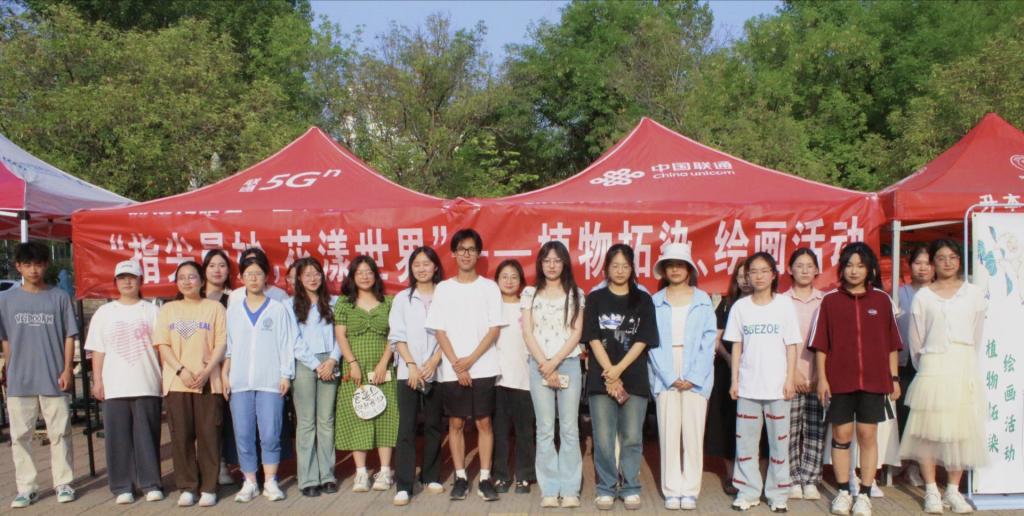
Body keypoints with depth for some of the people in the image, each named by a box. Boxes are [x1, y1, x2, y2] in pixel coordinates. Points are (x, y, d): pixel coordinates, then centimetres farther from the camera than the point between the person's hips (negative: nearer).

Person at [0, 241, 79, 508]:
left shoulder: (59, 297, 1)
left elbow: (69, 336, 2)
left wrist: (67, 370, -4)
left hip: (54, 379, -1)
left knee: (59, 433, 4)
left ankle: (63, 483, 14)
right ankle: (26, 487, 15)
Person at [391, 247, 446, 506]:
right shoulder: (402, 298, 7)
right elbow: (397, 336, 1)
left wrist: (434, 362, -10)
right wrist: (412, 365, -9)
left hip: (437, 371, 0)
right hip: (408, 372, 0)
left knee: (433, 425, 8)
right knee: (406, 428, -4)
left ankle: (431, 477, 20)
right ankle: (403, 485, -3)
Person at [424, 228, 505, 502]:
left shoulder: (489, 287, 3)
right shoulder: (443, 288, 5)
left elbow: (494, 329, -2)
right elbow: (439, 331, 2)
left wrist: (470, 360, -11)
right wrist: (456, 365, -8)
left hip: (483, 368, -1)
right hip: (452, 370, 1)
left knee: (484, 422, 2)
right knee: (456, 423, 6)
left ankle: (485, 478, 10)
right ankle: (460, 478, 16)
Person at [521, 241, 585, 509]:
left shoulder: (576, 294, 8)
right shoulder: (530, 293, 8)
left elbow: (577, 333, 0)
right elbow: (527, 333, 1)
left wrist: (555, 362, -10)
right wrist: (544, 365, -8)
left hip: (569, 364, 0)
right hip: (539, 365, 0)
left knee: (569, 428, 0)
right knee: (545, 429, 1)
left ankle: (570, 489, 5)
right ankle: (549, 490, 6)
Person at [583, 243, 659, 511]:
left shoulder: (643, 300, 6)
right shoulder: (595, 299, 6)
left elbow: (642, 341, -1)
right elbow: (594, 339, -1)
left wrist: (619, 369, -12)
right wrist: (609, 375, -10)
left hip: (634, 379, 0)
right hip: (601, 378, 0)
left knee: (632, 438, 4)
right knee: (603, 438, 1)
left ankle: (631, 489, 16)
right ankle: (606, 489, 14)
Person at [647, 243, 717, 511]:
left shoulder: (703, 300, 4)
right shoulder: (656, 302, 4)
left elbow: (708, 342, -1)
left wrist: (693, 377, -9)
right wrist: (670, 377, -10)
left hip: (696, 378, 0)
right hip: (665, 378, 0)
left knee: (693, 436, 2)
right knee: (668, 436, 3)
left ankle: (690, 490, 12)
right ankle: (671, 490, 12)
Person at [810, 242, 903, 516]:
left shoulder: (881, 300, 4)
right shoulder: (830, 300, 1)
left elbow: (891, 343, 8)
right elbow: (821, 344, 1)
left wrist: (894, 377, 6)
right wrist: (821, 378, -3)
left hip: (873, 379, 1)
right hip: (839, 379, 0)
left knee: (868, 435, 4)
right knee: (841, 434, 5)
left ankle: (864, 494, 15)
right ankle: (843, 491, 17)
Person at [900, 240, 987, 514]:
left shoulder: (974, 294, 8)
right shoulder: (923, 296, 6)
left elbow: (976, 337, 12)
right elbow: (916, 339, 8)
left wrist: (966, 362, 11)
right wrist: (922, 366, 9)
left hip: (964, 368, 1)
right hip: (932, 367, -1)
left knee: (961, 429, 3)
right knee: (928, 428, -2)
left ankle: (953, 490, 13)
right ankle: (931, 491, 7)